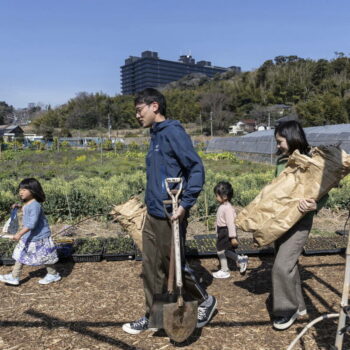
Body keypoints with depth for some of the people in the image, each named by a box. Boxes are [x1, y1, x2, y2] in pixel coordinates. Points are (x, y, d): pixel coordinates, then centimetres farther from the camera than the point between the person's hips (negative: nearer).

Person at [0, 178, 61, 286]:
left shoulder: (35, 205, -25)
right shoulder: (26, 204, 4)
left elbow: (32, 223, -33)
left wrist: (20, 234, -37)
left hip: (39, 237, -9)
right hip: (28, 237, 9)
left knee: (44, 257, 6)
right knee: (21, 255, 12)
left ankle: (54, 275, 24)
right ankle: (14, 277, 22)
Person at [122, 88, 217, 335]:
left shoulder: (173, 132, -14)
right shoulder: (156, 136, 13)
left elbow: (197, 168, -19)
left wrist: (185, 204, -23)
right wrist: (150, 201, 15)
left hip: (170, 216, -8)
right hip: (153, 214, 9)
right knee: (151, 268, 14)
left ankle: (205, 301, 30)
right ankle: (152, 316, 30)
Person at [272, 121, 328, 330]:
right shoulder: (282, 160, 5)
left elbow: (323, 193, -11)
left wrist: (314, 206, -30)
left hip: (299, 221, -7)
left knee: (282, 266, -11)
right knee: (288, 264, 15)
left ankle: (289, 309, 11)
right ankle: (298, 306, 32)